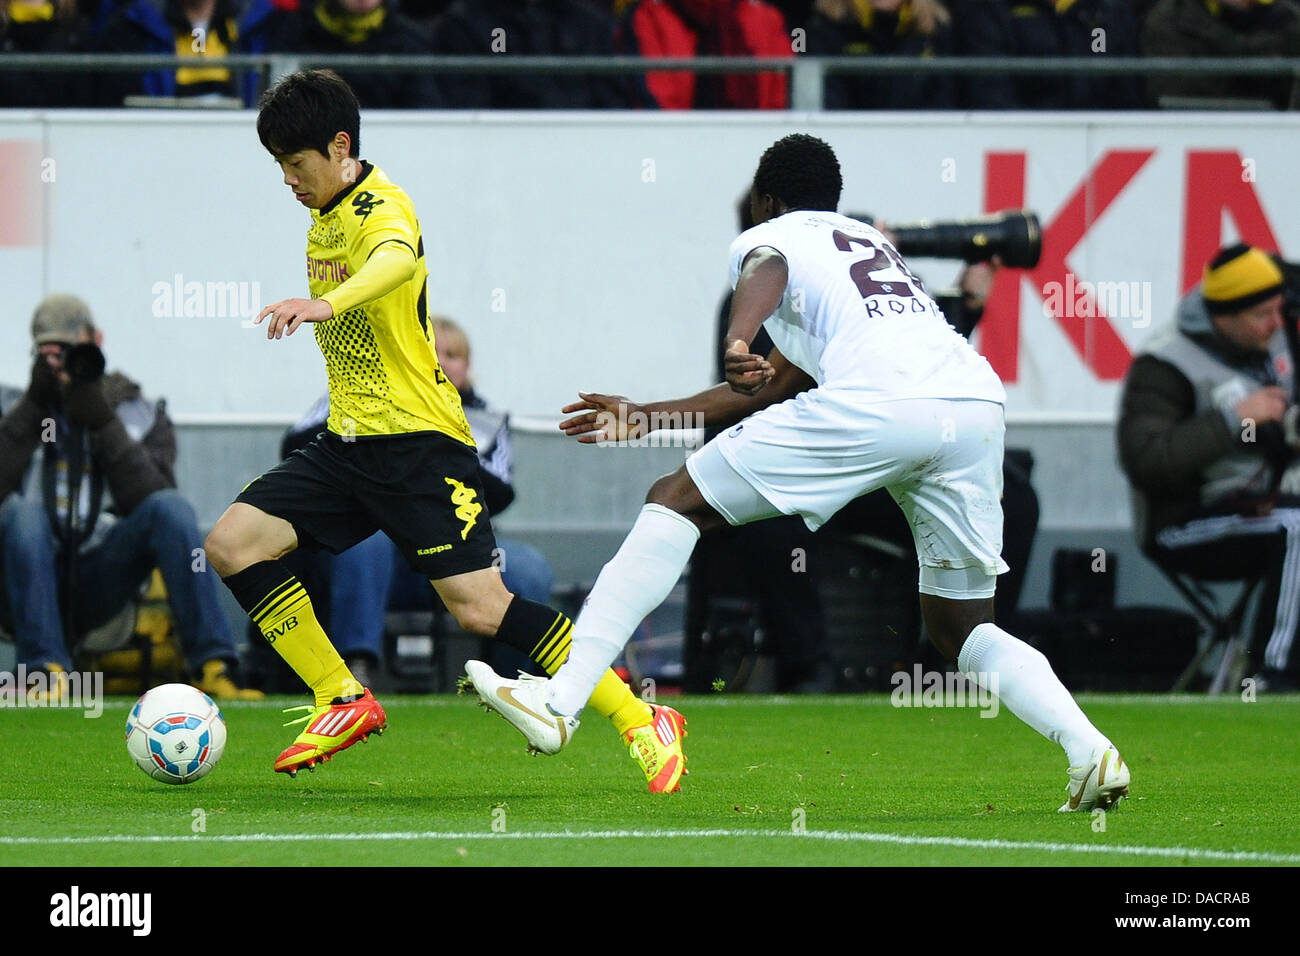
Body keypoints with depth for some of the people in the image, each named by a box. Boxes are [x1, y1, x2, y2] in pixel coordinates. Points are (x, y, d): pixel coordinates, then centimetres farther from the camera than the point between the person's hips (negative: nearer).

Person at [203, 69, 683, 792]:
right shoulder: (325, 220, 14)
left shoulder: (382, 207, -15)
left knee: (481, 610, -14)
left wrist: (327, 303, -59)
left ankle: (643, 723, -4)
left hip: (419, 440, -9)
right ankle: (343, 703, 3)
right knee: (233, 544, -6)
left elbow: (396, 262, -41)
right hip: (348, 445, 9)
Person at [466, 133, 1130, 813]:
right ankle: (1091, 752, -2)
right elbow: (778, 387, 45)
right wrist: (644, 417, 50)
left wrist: (737, 343, -29)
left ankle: (560, 702, -5)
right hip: (979, 397, 7)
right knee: (960, 627, 19)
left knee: (677, 501, 4)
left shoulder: (765, 238, 21)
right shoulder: (869, 241, 41)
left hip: (879, 400, -6)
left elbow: (767, 270, -8)